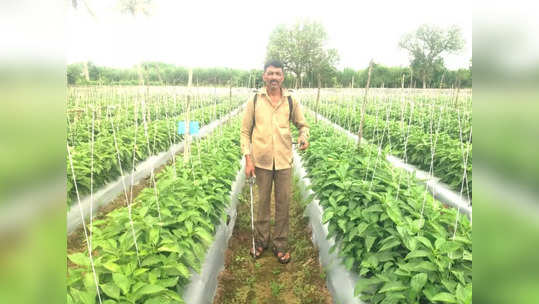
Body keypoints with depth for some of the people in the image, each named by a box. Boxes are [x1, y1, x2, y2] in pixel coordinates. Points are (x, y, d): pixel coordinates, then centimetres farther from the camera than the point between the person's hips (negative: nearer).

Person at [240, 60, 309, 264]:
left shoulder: (291, 101, 3)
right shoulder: (254, 101, 0)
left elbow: (303, 125, 12)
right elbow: (245, 131, 2)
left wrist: (304, 137, -11)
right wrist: (248, 159, -5)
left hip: (284, 161, 1)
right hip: (261, 161, 0)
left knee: (283, 203, 8)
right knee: (262, 202, 12)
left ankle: (280, 244, 26)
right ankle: (261, 241, 31)